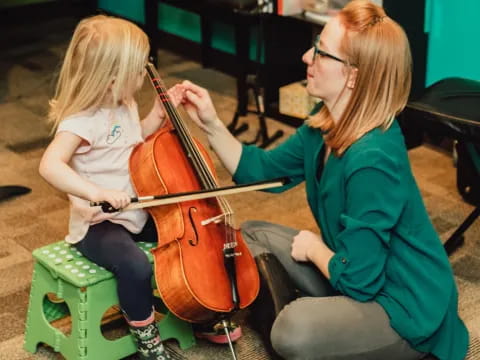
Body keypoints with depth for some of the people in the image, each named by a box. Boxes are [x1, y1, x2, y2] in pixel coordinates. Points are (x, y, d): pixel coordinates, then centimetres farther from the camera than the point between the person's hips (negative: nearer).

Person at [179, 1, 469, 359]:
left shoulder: (372, 161, -32)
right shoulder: (326, 125, -5)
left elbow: (354, 279, -29)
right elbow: (261, 170, 8)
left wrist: (313, 248, -10)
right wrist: (211, 124, -4)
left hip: (406, 307, -9)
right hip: (364, 273, 9)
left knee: (294, 331, -33)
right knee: (254, 234, 11)